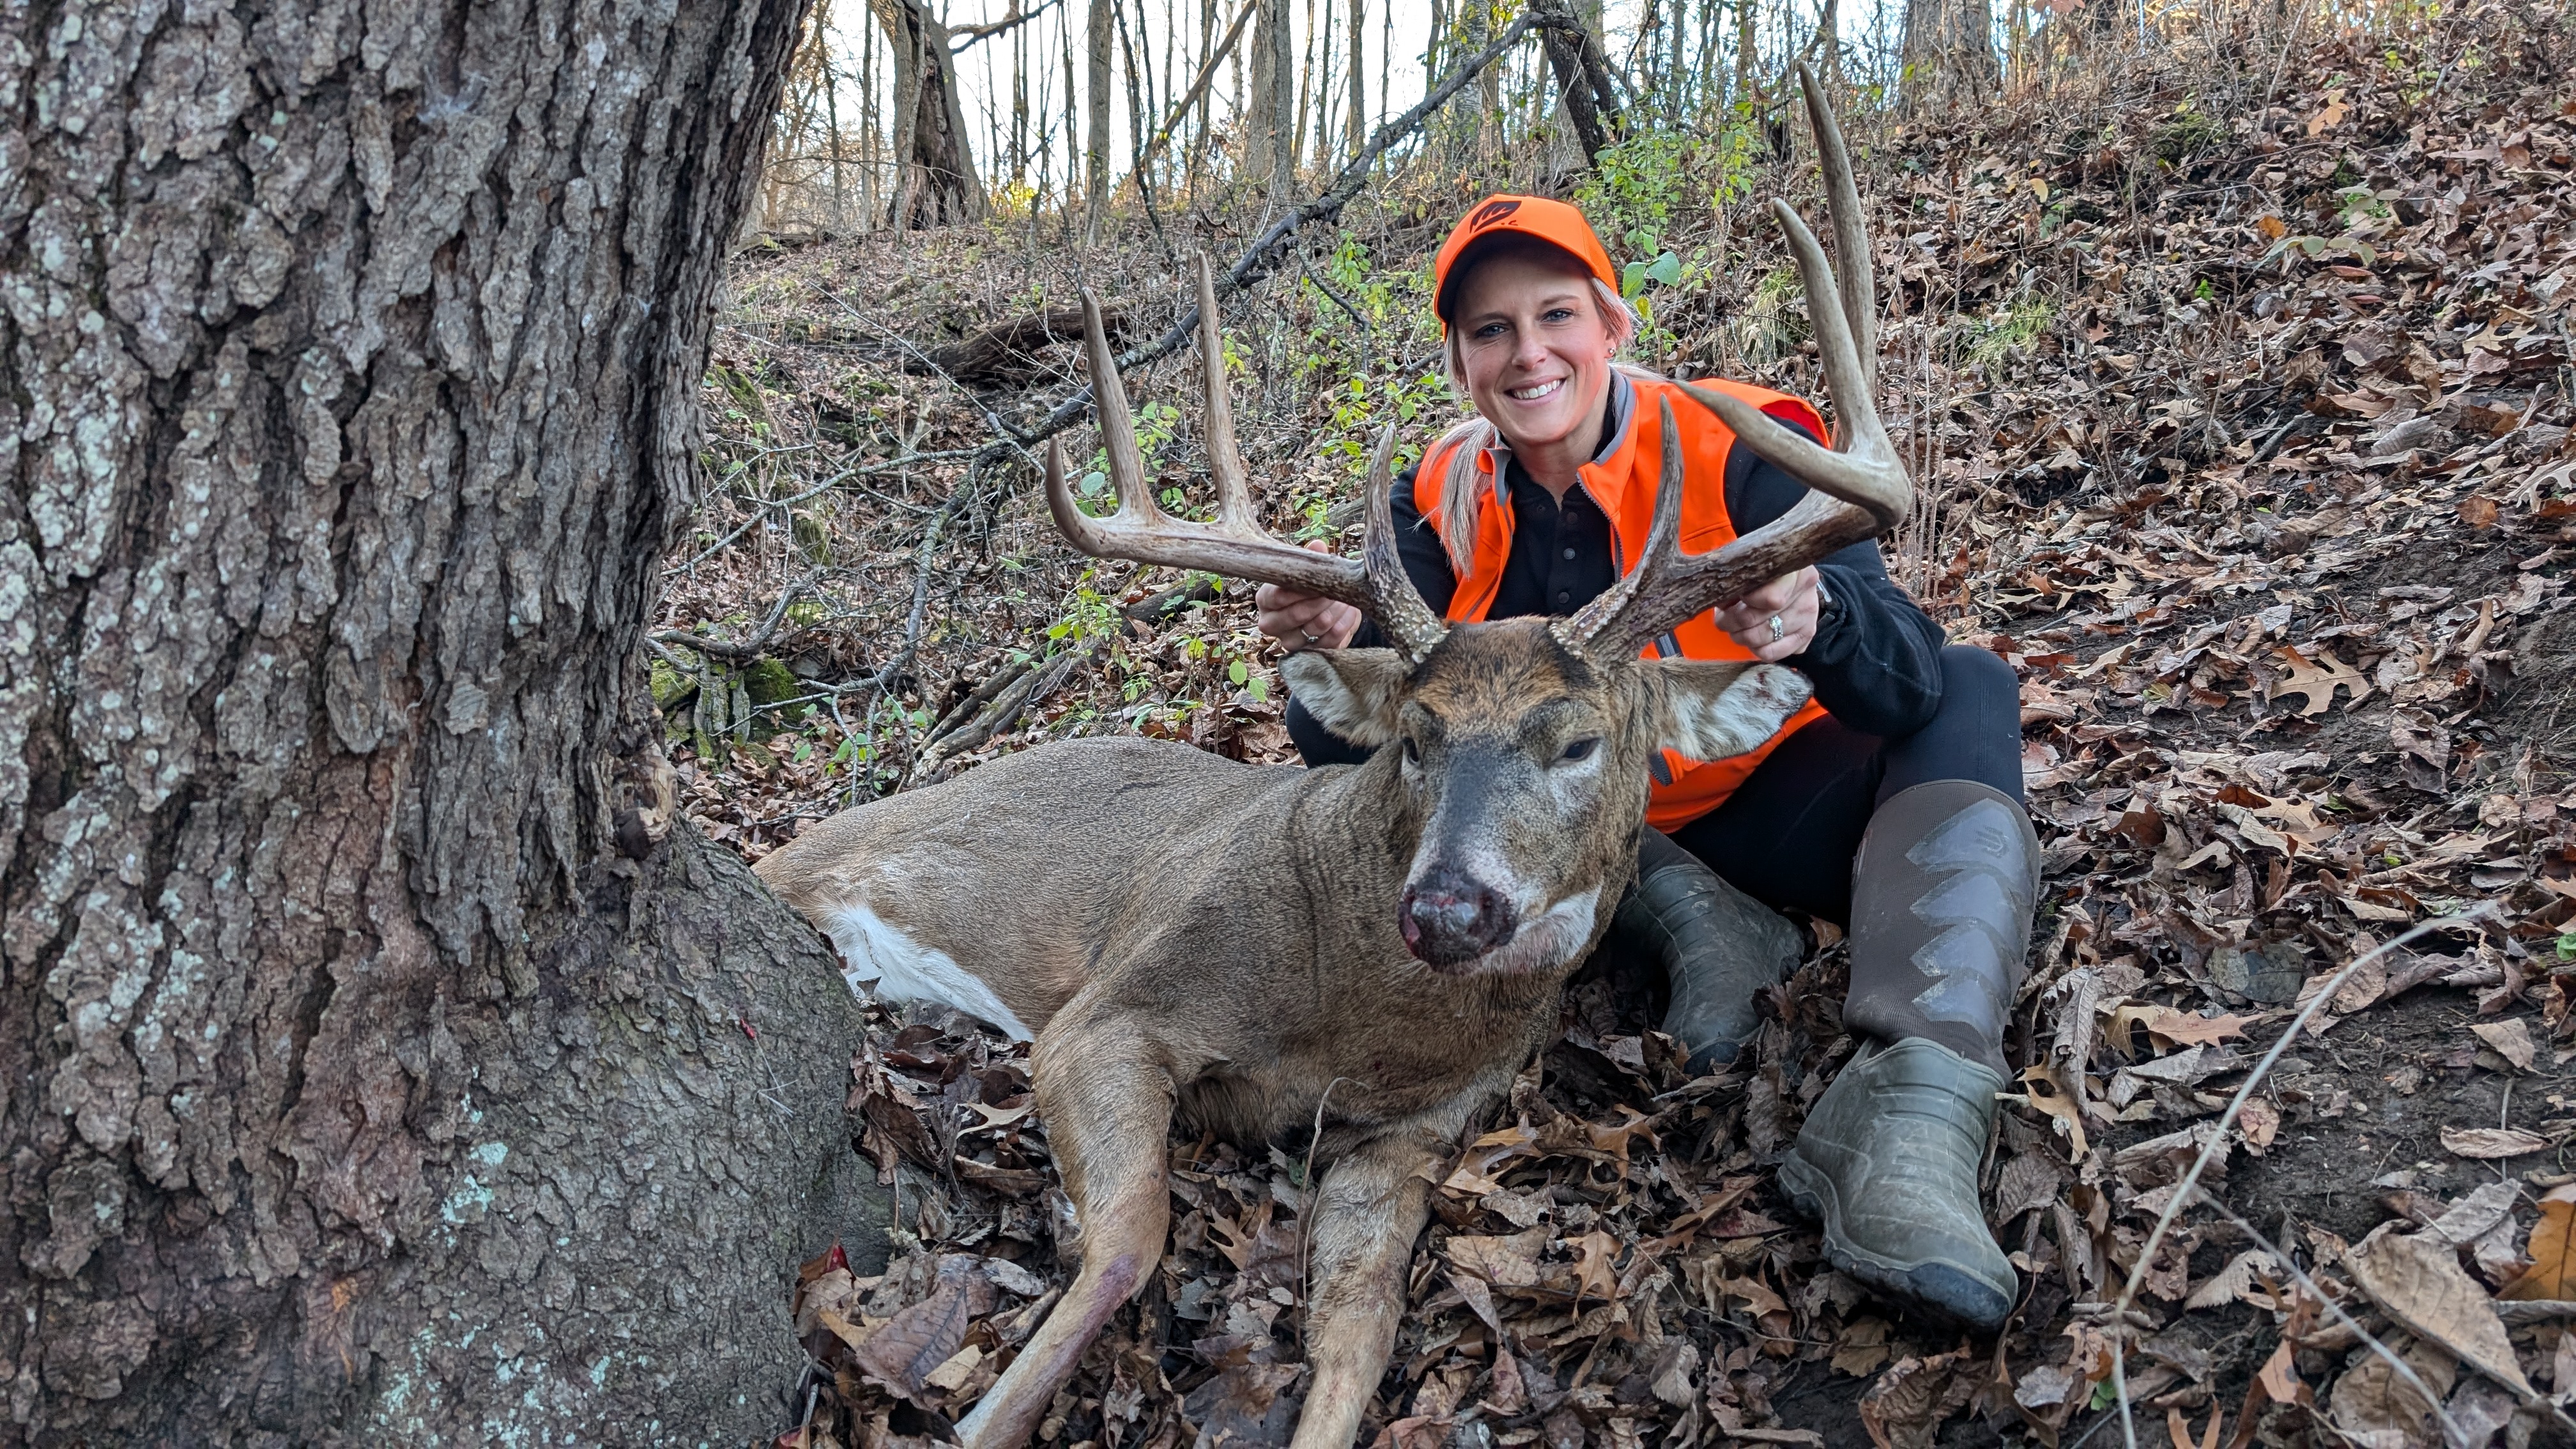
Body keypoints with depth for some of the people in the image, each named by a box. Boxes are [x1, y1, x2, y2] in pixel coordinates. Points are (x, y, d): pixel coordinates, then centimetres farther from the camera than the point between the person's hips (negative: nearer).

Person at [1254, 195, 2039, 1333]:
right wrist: (1338, 645, -39)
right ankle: (1693, 920, -23)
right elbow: (1337, 747, -15)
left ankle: (1905, 1121, -46)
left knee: (1970, 693, -26)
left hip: (1767, 803, -2)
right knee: (1367, 732, -15)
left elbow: (1910, 679, -29)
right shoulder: (1443, 503, -8)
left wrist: (1814, 617, -53)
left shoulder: (1731, 450, -18)